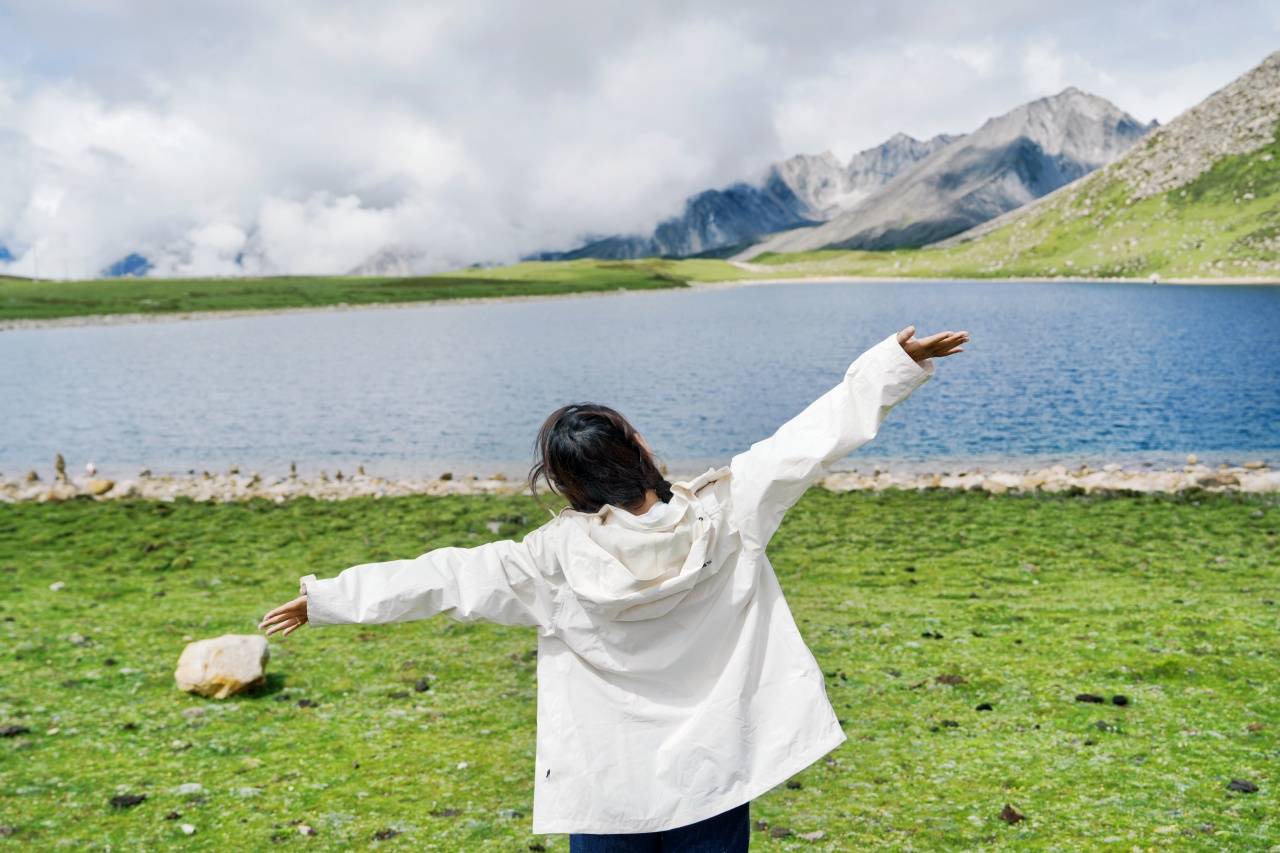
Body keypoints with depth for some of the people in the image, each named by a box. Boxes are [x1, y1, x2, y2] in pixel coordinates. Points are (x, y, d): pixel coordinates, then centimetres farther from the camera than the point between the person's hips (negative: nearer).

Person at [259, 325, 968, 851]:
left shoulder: (557, 561, -15)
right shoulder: (726, 512, -12)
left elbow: (443, 578, -10)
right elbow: (818, 433, -8)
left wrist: (326, 599, -1)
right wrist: (898, 361, -1)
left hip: (608, 793, -1)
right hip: (713, 777, 2)